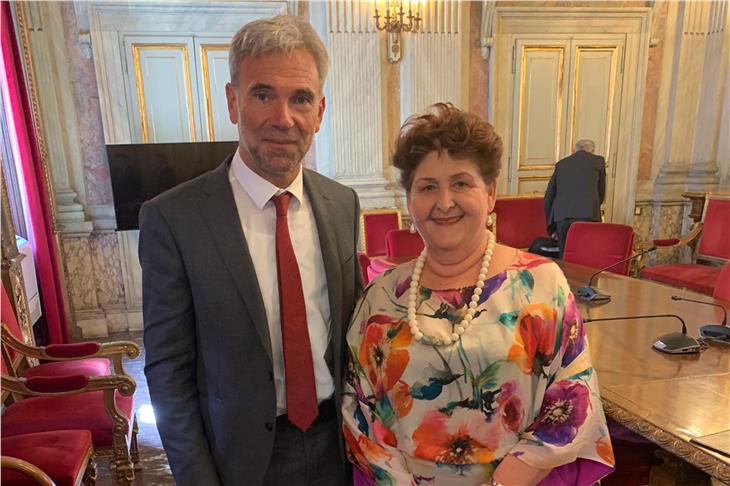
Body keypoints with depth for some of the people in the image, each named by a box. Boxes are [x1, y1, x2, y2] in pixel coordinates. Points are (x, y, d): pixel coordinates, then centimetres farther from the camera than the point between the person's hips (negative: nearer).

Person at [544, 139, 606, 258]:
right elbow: (601, 192, 25)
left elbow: (548, 198, 23)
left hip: (561, 216, 3)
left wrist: (552, 227, 30)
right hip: (586, 214, -2)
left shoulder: (561, 163, 24)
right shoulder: (598, 161, 18)